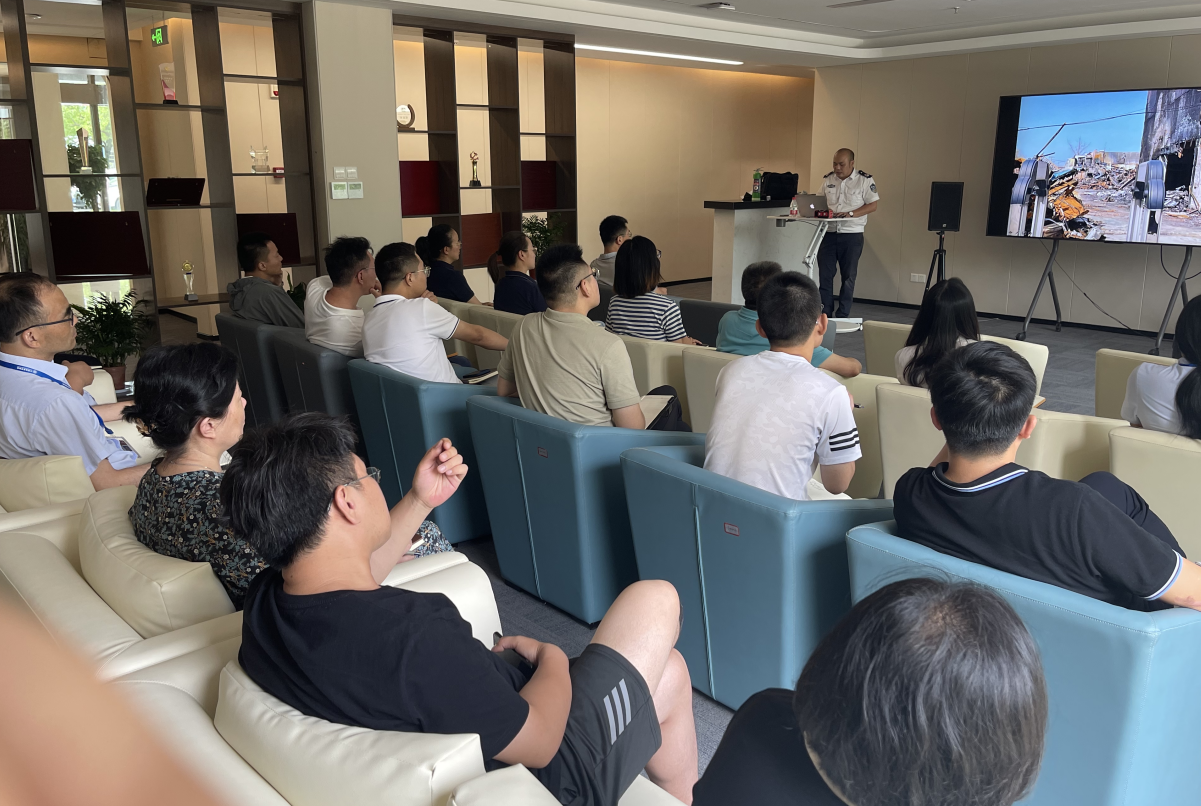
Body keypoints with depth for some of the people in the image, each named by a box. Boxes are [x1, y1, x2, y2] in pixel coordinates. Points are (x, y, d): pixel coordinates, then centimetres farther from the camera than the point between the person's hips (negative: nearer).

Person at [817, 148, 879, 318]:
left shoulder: (865, 180, -3)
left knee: (848, 276, 4)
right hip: (829, 233, 3)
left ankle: (842, 317, 10)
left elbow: (872, 205, -6)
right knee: (824, 274, 0)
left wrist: (850, 214, -19)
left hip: (852, 235, -3)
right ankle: (825, 314, 8)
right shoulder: (827, 179, 9)